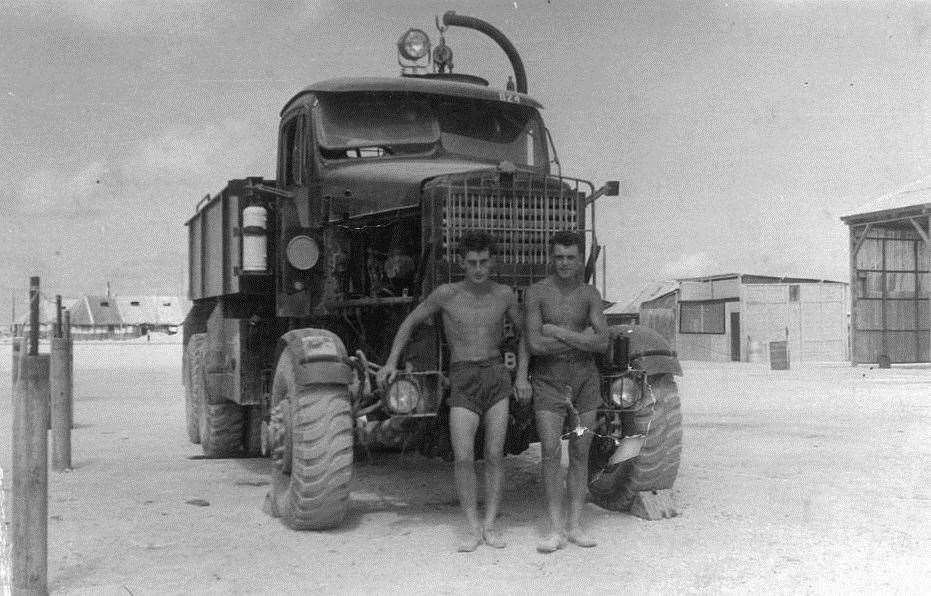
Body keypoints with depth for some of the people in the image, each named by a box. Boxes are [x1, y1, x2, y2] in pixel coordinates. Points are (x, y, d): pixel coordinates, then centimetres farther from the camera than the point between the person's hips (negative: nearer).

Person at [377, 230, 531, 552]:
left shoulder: (504, 294, 4)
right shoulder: (446, 294, -3)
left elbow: (523, 331, 16)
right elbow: (409, 322, 9)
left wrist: (522, 375, 6)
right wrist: (391, 363, 0)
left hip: (497, 376, 2)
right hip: (463, 383, -2)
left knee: (494, 454, 0)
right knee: (463, 457, -11)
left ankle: (490, 525, 12)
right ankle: (473, 528, 3)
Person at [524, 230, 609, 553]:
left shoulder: (590, 294, 3)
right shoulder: (537, 292, -5)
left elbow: (602, 343, -8)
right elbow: (534, 344, -15)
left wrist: (558, 332, -14)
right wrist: (582, 338, -11)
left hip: (584, 378, 3)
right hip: (548, 379, -3)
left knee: (580, 454, 5)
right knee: (551, 452, -9)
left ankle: (575, 526, 12)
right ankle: (555, 530, -3)